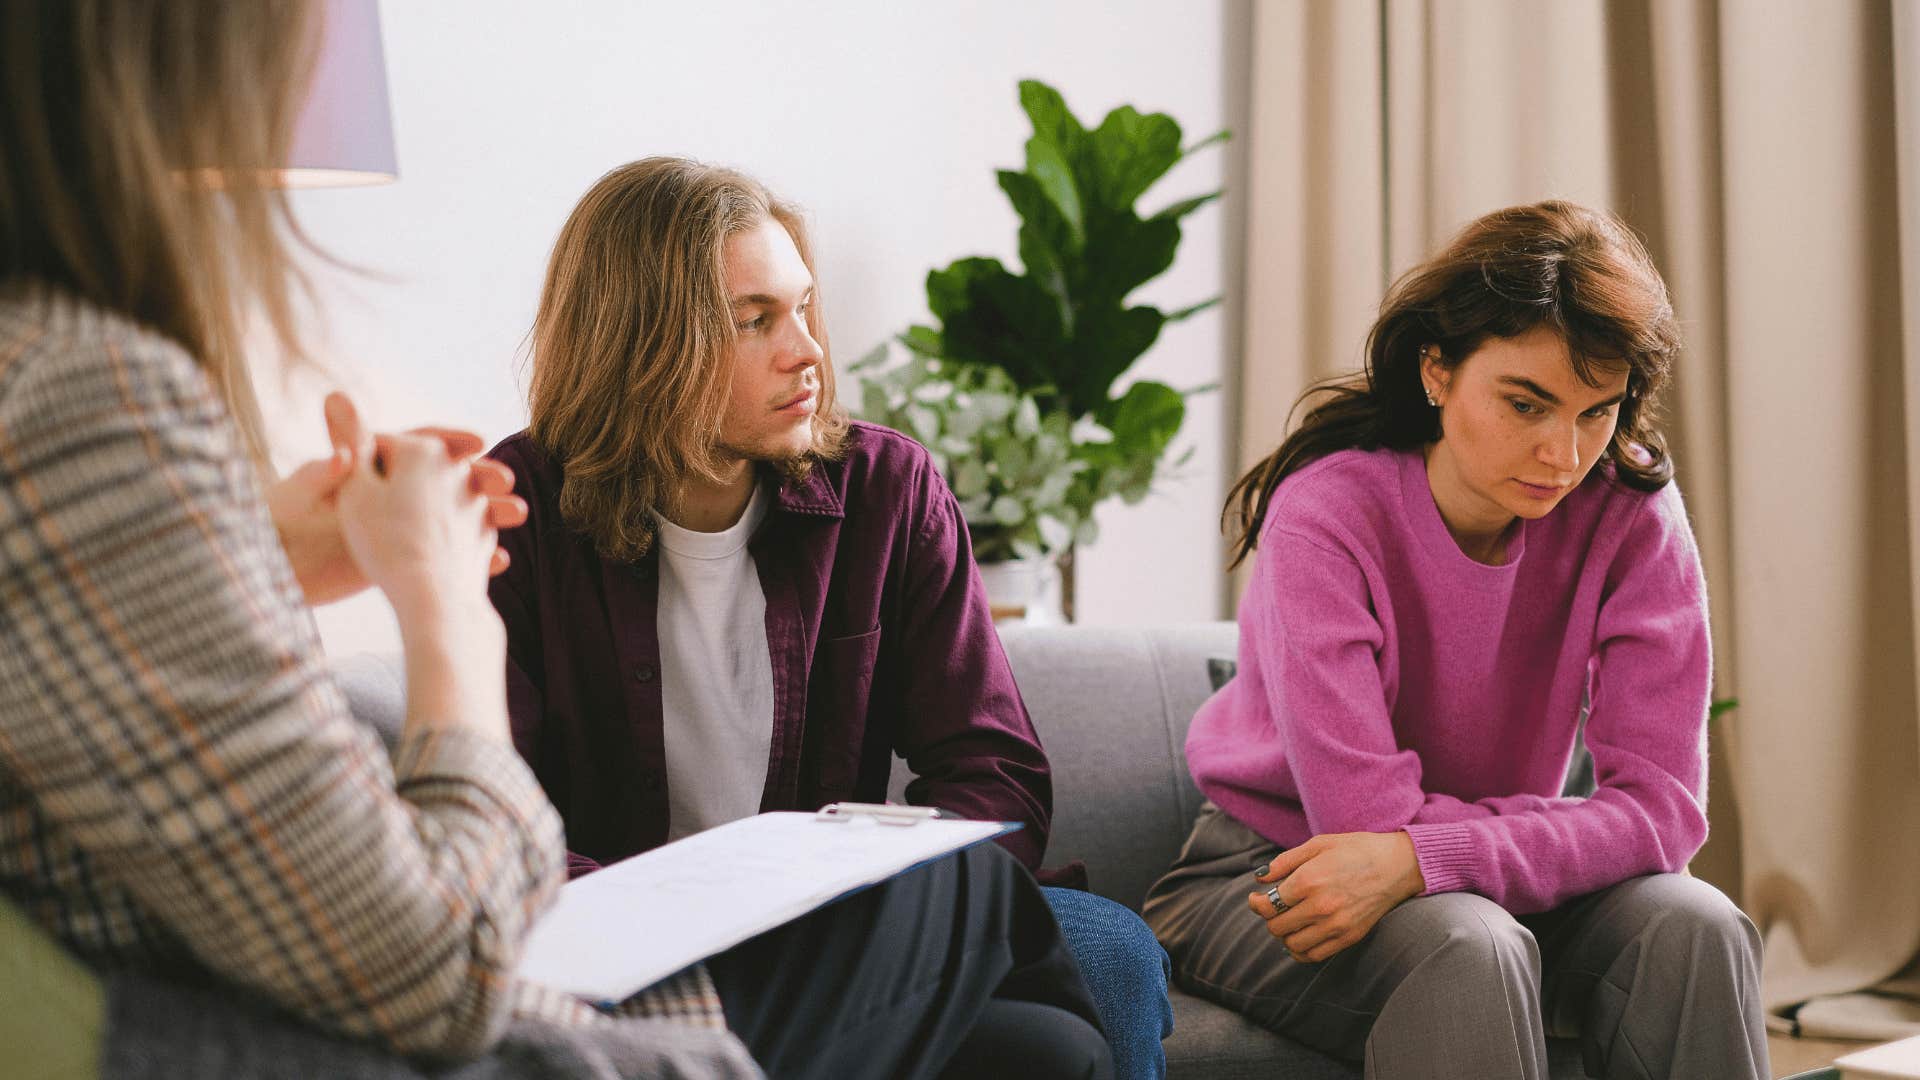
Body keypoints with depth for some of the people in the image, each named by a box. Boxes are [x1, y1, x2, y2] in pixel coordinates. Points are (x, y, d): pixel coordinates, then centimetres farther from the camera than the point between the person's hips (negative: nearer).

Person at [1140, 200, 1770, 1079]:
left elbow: (1665, 803, -19)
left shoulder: (1631, 518, -12)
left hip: (1486, 886, 4)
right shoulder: (1329, 512, -21)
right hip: (1274, 876, -4)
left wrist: (1422, 858, -33)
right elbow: (1364, 815, -26)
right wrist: (1581, 830, -19)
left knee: (1693, 925, -24)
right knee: (1468, 947, -35)